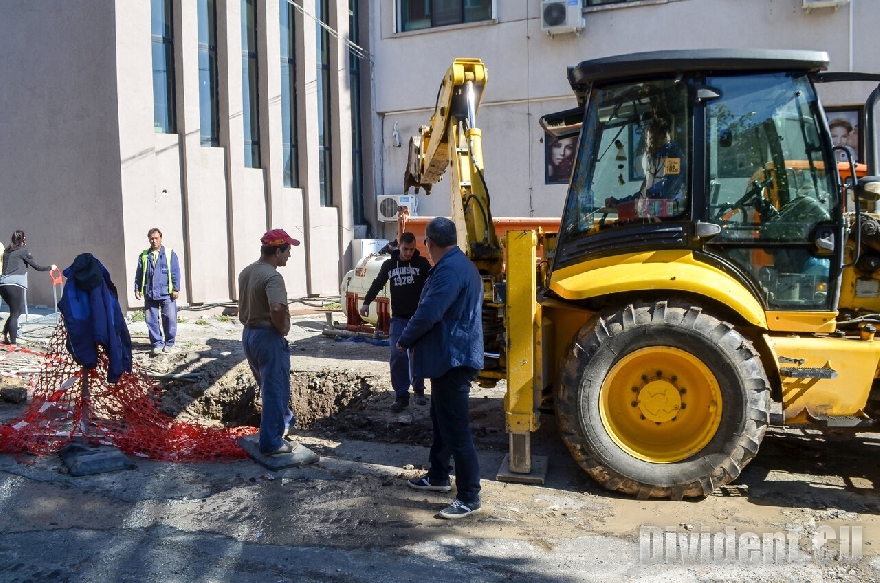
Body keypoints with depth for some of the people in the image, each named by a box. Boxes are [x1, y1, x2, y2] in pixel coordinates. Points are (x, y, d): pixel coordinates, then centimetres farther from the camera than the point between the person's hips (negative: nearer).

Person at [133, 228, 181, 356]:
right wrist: (137, 289, 8)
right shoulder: (143, 255, 12)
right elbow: (139, 274, 14)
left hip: (166, 293, -3)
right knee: (151, 320, 4)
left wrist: (176, 289, -6)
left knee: (170, 319, -3)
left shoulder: (170, 254, 4)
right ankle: (157, 343, 13)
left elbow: (175, 272, 0)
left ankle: (169, 343, 10)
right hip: (149, 294, 3)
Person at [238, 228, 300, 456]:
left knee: (269, 386, 24)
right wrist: (282, 327, -20)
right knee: (275, 390, 2)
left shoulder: (246, 272, 8)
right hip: (268, 337, -9)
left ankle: (284, 422, 42)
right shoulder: (272, 276, -21)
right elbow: (277, 309, -36)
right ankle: (271, 442, 9)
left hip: (248, 334, 9)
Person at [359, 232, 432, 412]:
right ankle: (401, 396, -2)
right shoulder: (389, 264, 3)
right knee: (397, 356, -7)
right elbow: (377, 284, 15)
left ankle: (419, 391, 25)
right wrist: (366, 302, 7)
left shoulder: (422, 263, -3)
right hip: (398, 318, 1)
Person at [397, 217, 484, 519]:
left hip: (453, 359, -11)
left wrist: (404, 341, -8)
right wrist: (415, 340, 11)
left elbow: (428, 313, -25)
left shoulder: (451, 269, -20)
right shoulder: (458, 265, 15)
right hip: (448, 357, 11)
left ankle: (469, 496, 4)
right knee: (441, 420, 22)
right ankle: (438, 476, 37)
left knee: (456, 428, -5)